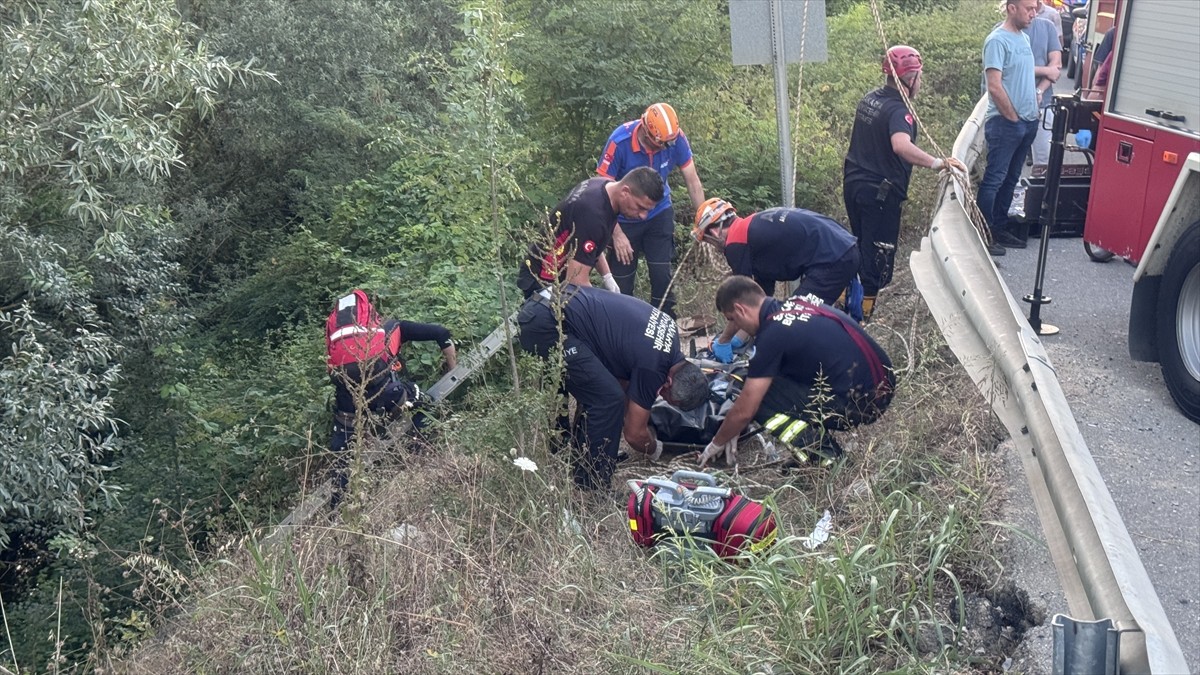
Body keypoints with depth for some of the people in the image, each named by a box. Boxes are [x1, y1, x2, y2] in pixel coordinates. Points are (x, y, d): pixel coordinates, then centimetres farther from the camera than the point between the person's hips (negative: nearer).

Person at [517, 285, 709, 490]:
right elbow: (634, 434, 1)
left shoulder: (668, 332, 11)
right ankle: (591, 487, 3)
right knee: (608, 400, -9)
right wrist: (655, 450, 20)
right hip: (545, 324, -10)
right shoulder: (652, 368, -13)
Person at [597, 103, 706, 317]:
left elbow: (692, 180, -11)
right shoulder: (620, 142, -27)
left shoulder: (676, 138, -19)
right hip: (625, 220, -2)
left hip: (659, 214, 2)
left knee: (662, 275, -5)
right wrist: (617, 233, -23)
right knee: (621, 283, 2)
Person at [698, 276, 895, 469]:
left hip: (860, 404, -9)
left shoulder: (773, 334, -15)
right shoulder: (796, 302, 10)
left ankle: (819, 451, -6)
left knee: (759, 397, -5)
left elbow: (744, 411, -10)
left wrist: (717, 444, 10)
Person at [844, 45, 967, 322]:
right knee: (878, 255, 1)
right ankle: (863, 313, 4)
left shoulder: (869, 99, 8)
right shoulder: (898, 110, -19)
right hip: (880, 193, -8)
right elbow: (901, 146, -39)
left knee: (861, 245, 23)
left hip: (853, 184, 8)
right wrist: (937, 163, -41)